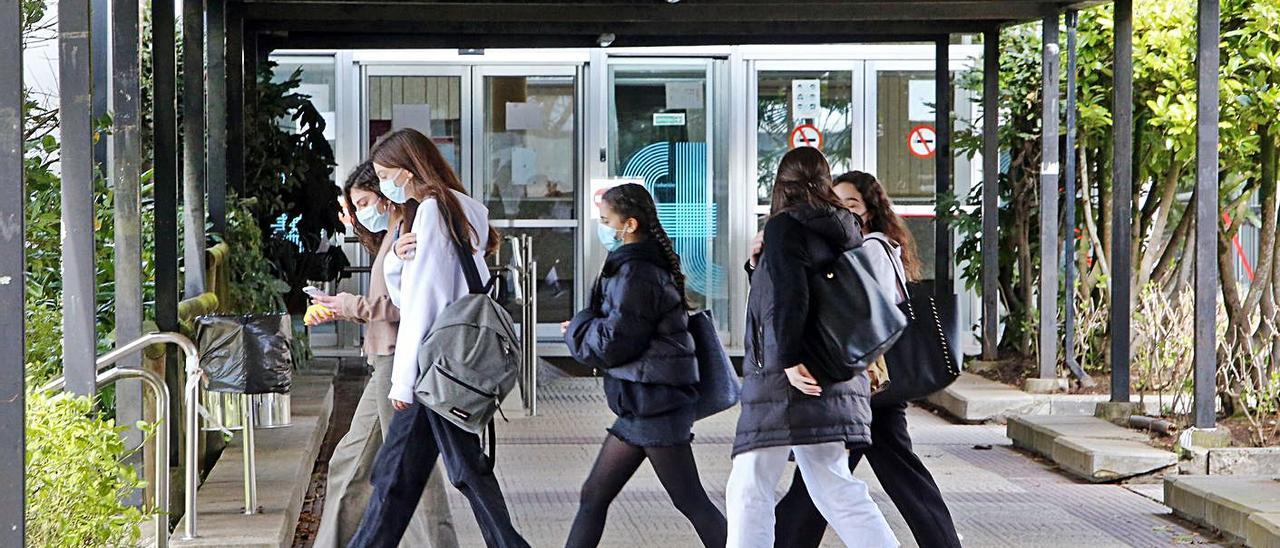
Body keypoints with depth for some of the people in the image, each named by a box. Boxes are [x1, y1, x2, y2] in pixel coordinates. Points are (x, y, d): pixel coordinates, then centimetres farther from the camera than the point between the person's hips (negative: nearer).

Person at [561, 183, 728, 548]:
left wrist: (576, 330, 0)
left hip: (656, 405, -10)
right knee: (593, 496, 11)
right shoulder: (648, 266, 14)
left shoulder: (636, 275, -17)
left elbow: (613, 344, -18)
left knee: (691, 502, -5)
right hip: (639, 406, 10)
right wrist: (582, 328, 6)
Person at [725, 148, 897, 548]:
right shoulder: (843, 232, 16)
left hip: (787, 380, -8)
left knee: (749, 489, -4)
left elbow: (787, 295, -18)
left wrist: (790, 359, -20)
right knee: (833, 486, 12)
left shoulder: (784, 227, -6)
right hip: (832, 383, 8)